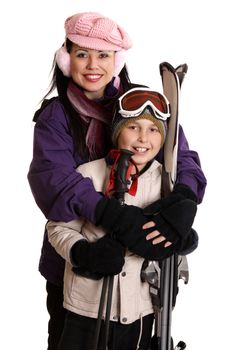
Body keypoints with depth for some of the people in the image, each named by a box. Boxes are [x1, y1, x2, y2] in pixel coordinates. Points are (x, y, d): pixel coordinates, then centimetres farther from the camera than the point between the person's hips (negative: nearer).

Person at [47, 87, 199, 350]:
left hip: (141, 309, 3)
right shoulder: (88, 174, -13)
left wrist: (176, 238, -12)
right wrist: (84, 253, -23)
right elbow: (58, 227, -5)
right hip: (87, 306, -3)